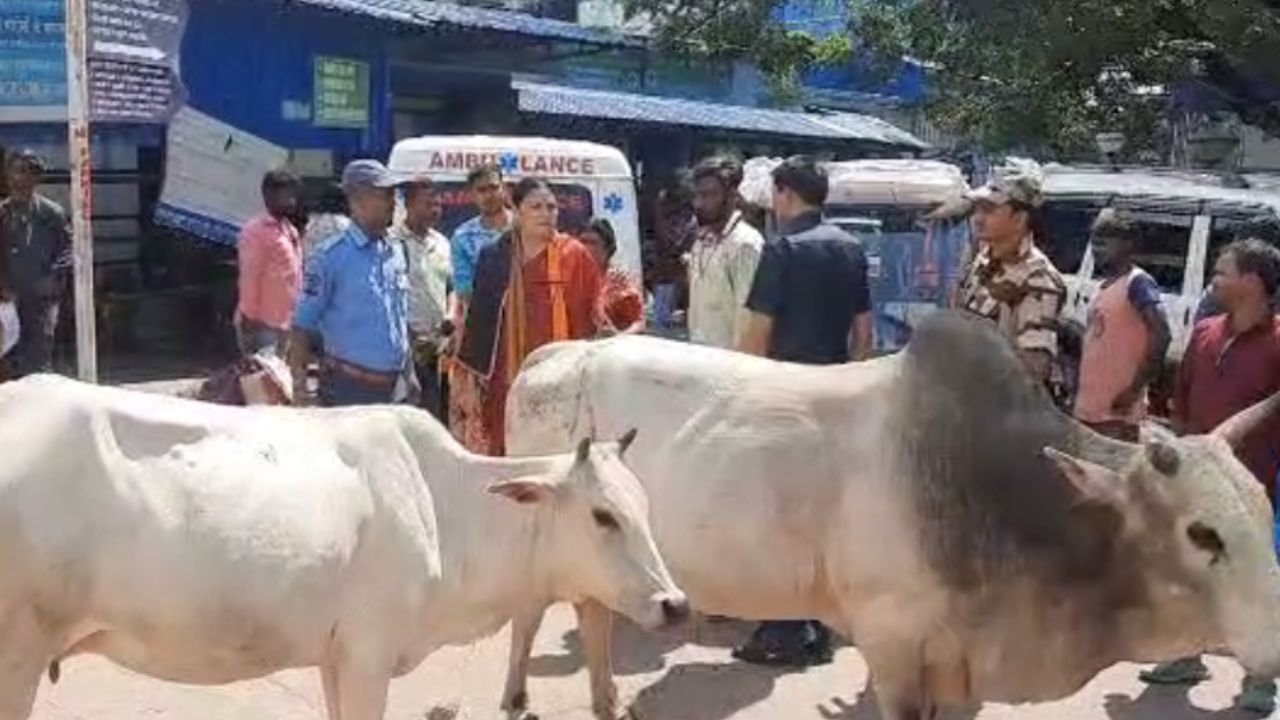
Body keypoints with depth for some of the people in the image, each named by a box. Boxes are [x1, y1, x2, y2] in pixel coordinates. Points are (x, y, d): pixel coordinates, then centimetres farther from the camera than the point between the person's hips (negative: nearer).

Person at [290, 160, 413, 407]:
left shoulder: (395, 253, 10)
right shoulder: (330, 256, -10)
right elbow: (302, 325, -10)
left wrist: (409, 375, 17)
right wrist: (299, 385, -15)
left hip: (391, 387, 6)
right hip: (347, 387, -6)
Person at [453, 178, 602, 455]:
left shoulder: (574, 256, 0)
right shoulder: (493, 257, 7)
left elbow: (590, 320, -2)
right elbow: (478, 319, 8)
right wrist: (471, 378, 5)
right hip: (507, 380, 2)